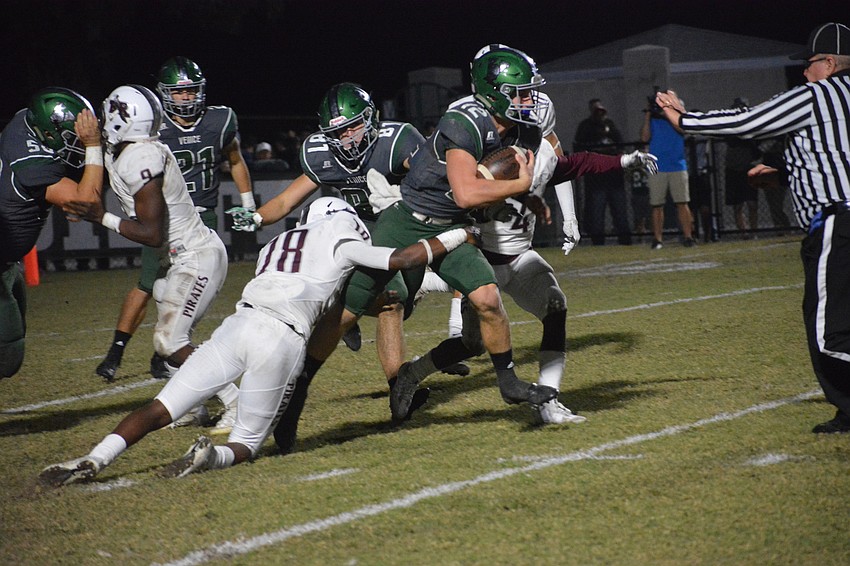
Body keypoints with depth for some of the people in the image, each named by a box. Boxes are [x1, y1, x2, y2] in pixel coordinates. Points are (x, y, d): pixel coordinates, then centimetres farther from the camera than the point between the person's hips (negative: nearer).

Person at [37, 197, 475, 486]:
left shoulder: (278, 244, 32)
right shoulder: (340, 241, 16)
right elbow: (403, 259, 17)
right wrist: (456, 237, 30)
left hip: (239, 324, 4)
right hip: (282, 343, -4)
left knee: (160, 410, 1)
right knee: (247, 443, 11)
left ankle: (93, 461, -19)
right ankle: (213, 455, -23)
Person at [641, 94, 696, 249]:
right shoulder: (652, 120, 10)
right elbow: (645, 138, -2)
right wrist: (647, 116, -3)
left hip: (677, 166, -1)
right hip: (657, 168, 1)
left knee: (682, 203, -6)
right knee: (656, 205, -1)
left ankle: (688, 237, -5)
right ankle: (657, 239, 2)